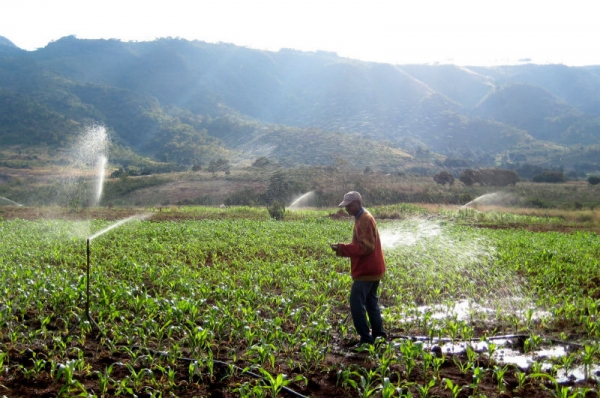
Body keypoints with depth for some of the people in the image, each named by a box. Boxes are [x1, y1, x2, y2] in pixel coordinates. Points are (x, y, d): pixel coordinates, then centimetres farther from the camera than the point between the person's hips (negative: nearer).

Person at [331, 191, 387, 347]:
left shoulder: (365, 220, -19)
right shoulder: (362, 218, 13)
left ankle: (366, 338, -6)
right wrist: (343, 249, 4)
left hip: (367, 271, -11)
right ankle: (378, 333, 25)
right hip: (371, 269, 11)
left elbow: (366, 247, -24)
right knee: (371, 301, 18)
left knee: (356, 303, -9)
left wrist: (342, 248, -23)